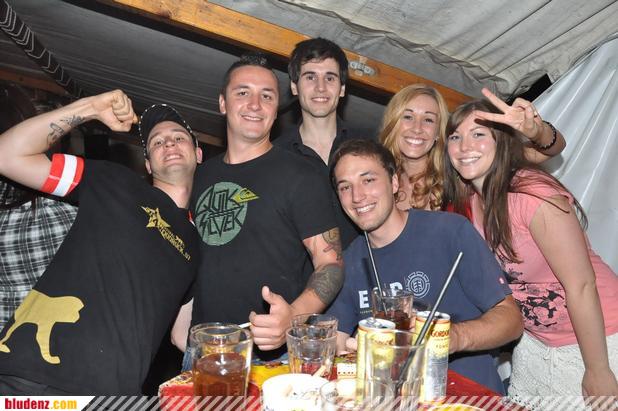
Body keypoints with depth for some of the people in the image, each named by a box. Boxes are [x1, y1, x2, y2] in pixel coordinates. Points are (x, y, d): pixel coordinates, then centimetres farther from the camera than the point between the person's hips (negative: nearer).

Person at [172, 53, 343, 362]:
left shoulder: (299, 176, -10)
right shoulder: (202, 176, 7)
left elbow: (330, 263, -12)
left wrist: (294, 316, -30)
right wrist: (180, 320, 8)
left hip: (275, 355, -5)